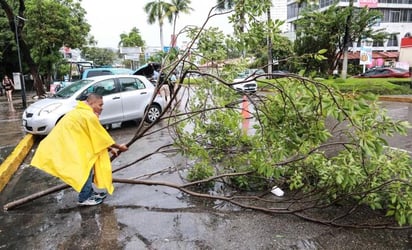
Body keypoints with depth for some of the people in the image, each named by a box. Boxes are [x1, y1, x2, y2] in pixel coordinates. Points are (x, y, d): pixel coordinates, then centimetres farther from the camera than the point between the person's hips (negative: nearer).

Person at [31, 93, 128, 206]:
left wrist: (110, 149, 21)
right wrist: (119, 147, 5)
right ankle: (85, 198, 6)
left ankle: (89, 192, 25)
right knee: (85, 168, -4)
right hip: (63, 147, -10)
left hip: (63, 144, 10)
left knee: (87, 166, 16)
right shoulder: (89, 116, -16)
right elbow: (103, 137, -9)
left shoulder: (82, 113, 17)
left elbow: (97, 137, 22)